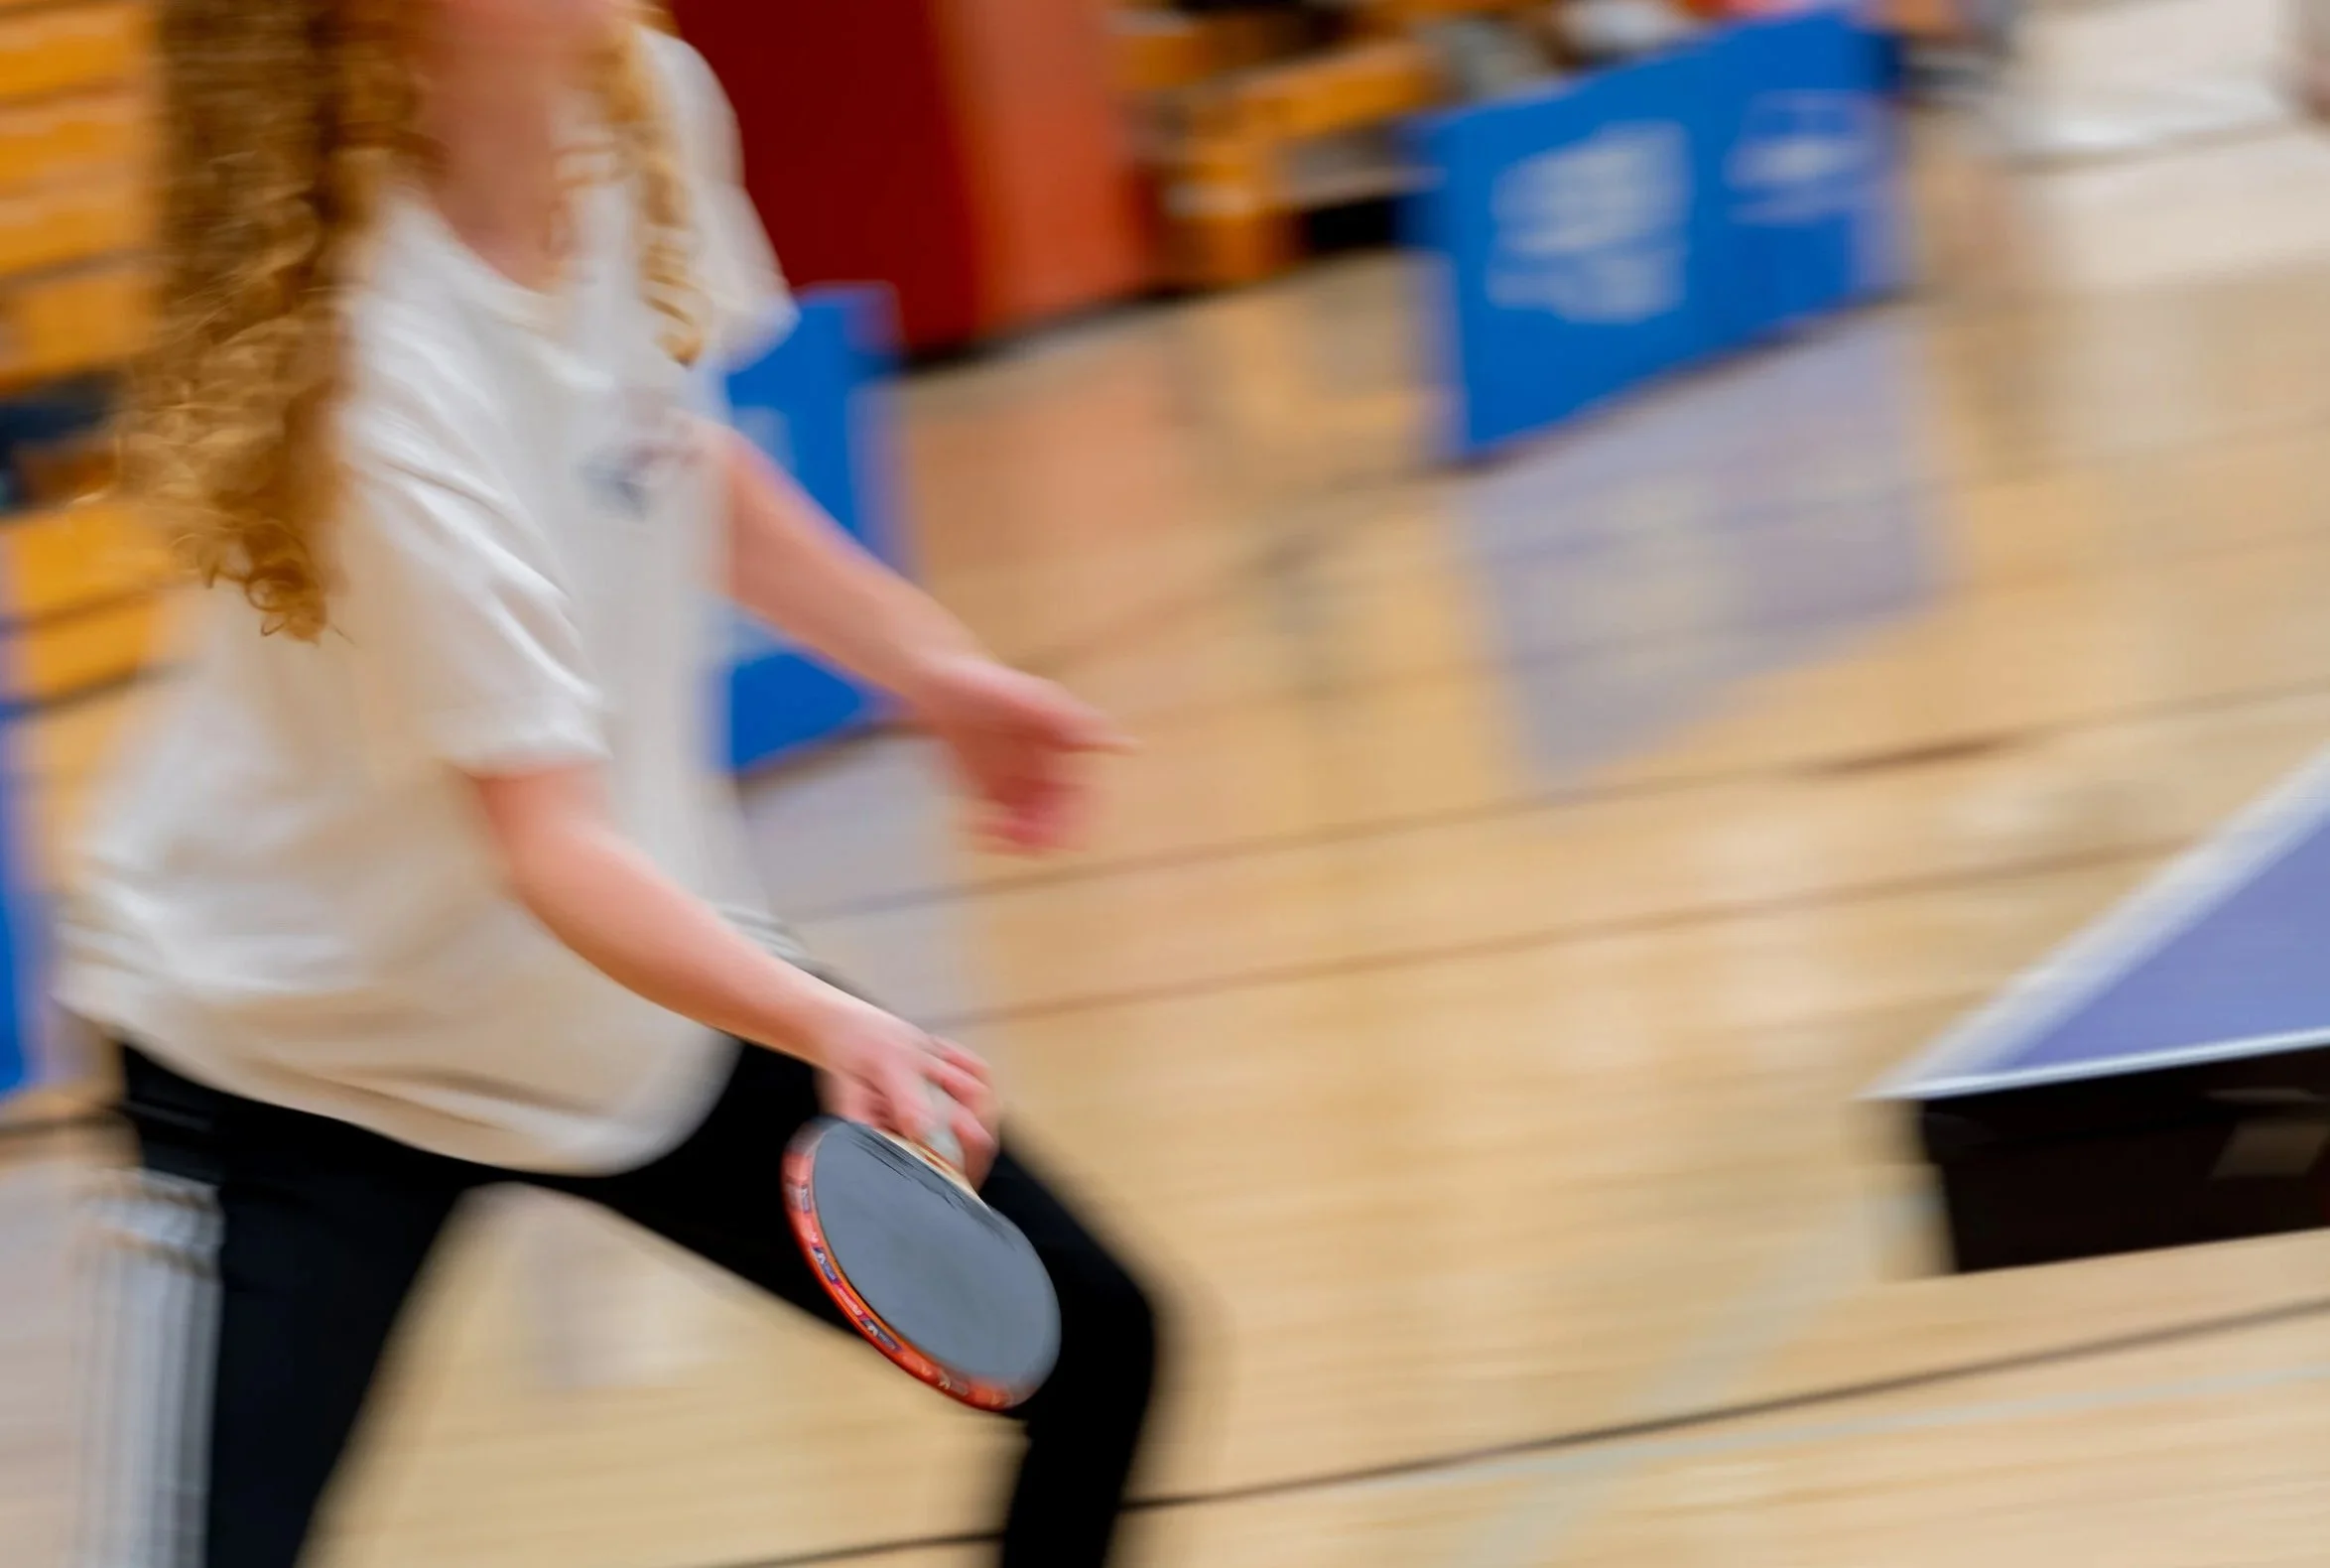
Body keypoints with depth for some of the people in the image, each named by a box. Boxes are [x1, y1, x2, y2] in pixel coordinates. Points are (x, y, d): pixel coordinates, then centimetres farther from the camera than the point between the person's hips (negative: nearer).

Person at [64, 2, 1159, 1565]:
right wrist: (830, 1026, -47)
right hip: (301, 1052, -8)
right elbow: (545, 846, -34)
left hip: (643, 983, 8)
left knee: (1090, 1348, 7)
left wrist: (929, 661, 9)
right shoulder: (372, 367, -32)